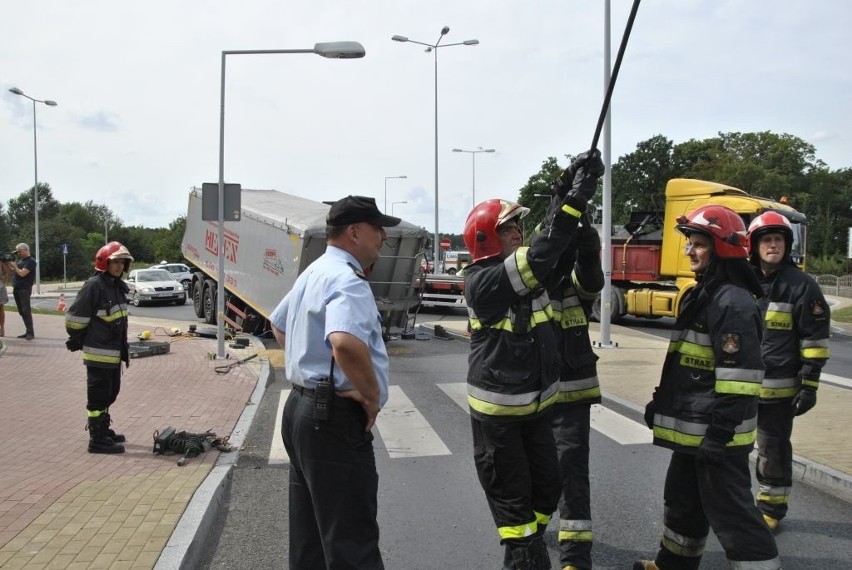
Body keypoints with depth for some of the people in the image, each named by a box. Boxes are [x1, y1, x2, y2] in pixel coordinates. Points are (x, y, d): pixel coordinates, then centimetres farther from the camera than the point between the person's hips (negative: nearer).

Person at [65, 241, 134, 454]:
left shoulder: (118, 286, 10)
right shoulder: (94, 286, -17)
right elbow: (74, 317, -15)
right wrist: (77, 341, -3)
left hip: (115, 351, 9)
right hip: (98, 352, -9)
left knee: (111, 392, 19)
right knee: (98, 394, -1)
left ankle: (103, 430, 34)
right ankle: (97, 440, 7)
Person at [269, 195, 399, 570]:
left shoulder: (314, 272, 14)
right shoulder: (347, 280, -18)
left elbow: (278, 324, 30)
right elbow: (346, 343, -37)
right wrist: (372, 395, -22)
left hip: (302, 408, 10)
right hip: (335, 417, -10)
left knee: (309, 535, 19)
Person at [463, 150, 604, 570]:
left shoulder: (526, 269, 3)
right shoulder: (482, 282, -21)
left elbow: (553, 241, -3)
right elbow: (542, 253, -30)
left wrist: (568, 188, -17)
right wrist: (575, 198, -30)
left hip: (536, 405, 8)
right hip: (497, 411, -8)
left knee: (546, 487, 17)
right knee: (511, 496, 3)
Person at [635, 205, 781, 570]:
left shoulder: (733, 302, -20)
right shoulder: (702, 295, 13)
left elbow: (740, 374, -25)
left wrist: (721, 432, -25)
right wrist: (661, 403, 22)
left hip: (717, 432, -10)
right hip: (693, 428, 11)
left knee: (730, 513, -2)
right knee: (683, 499, 23)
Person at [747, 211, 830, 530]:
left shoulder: (801, 285, -7)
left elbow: (815, 338, -7)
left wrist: (809, 385, -11)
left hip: (778, 387, -5)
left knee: (773, 449, 8)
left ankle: (771, 508, 24)